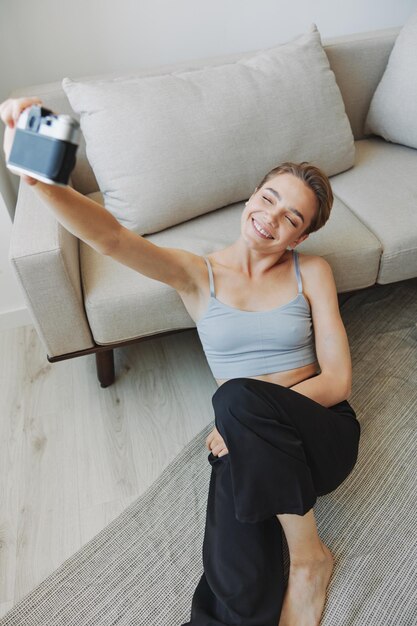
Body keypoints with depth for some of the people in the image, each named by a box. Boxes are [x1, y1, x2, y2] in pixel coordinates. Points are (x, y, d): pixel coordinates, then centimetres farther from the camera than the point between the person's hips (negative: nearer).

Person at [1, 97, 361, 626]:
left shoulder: (312, 272, 2)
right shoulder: (198, 274, 0)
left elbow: (338, 379, -4)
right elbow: (110, 237, -19)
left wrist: (243, 416, -18)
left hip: (320, 431, 2)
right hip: (250, 444, -1)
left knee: (239, 396, -33)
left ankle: (308, 559, -10)